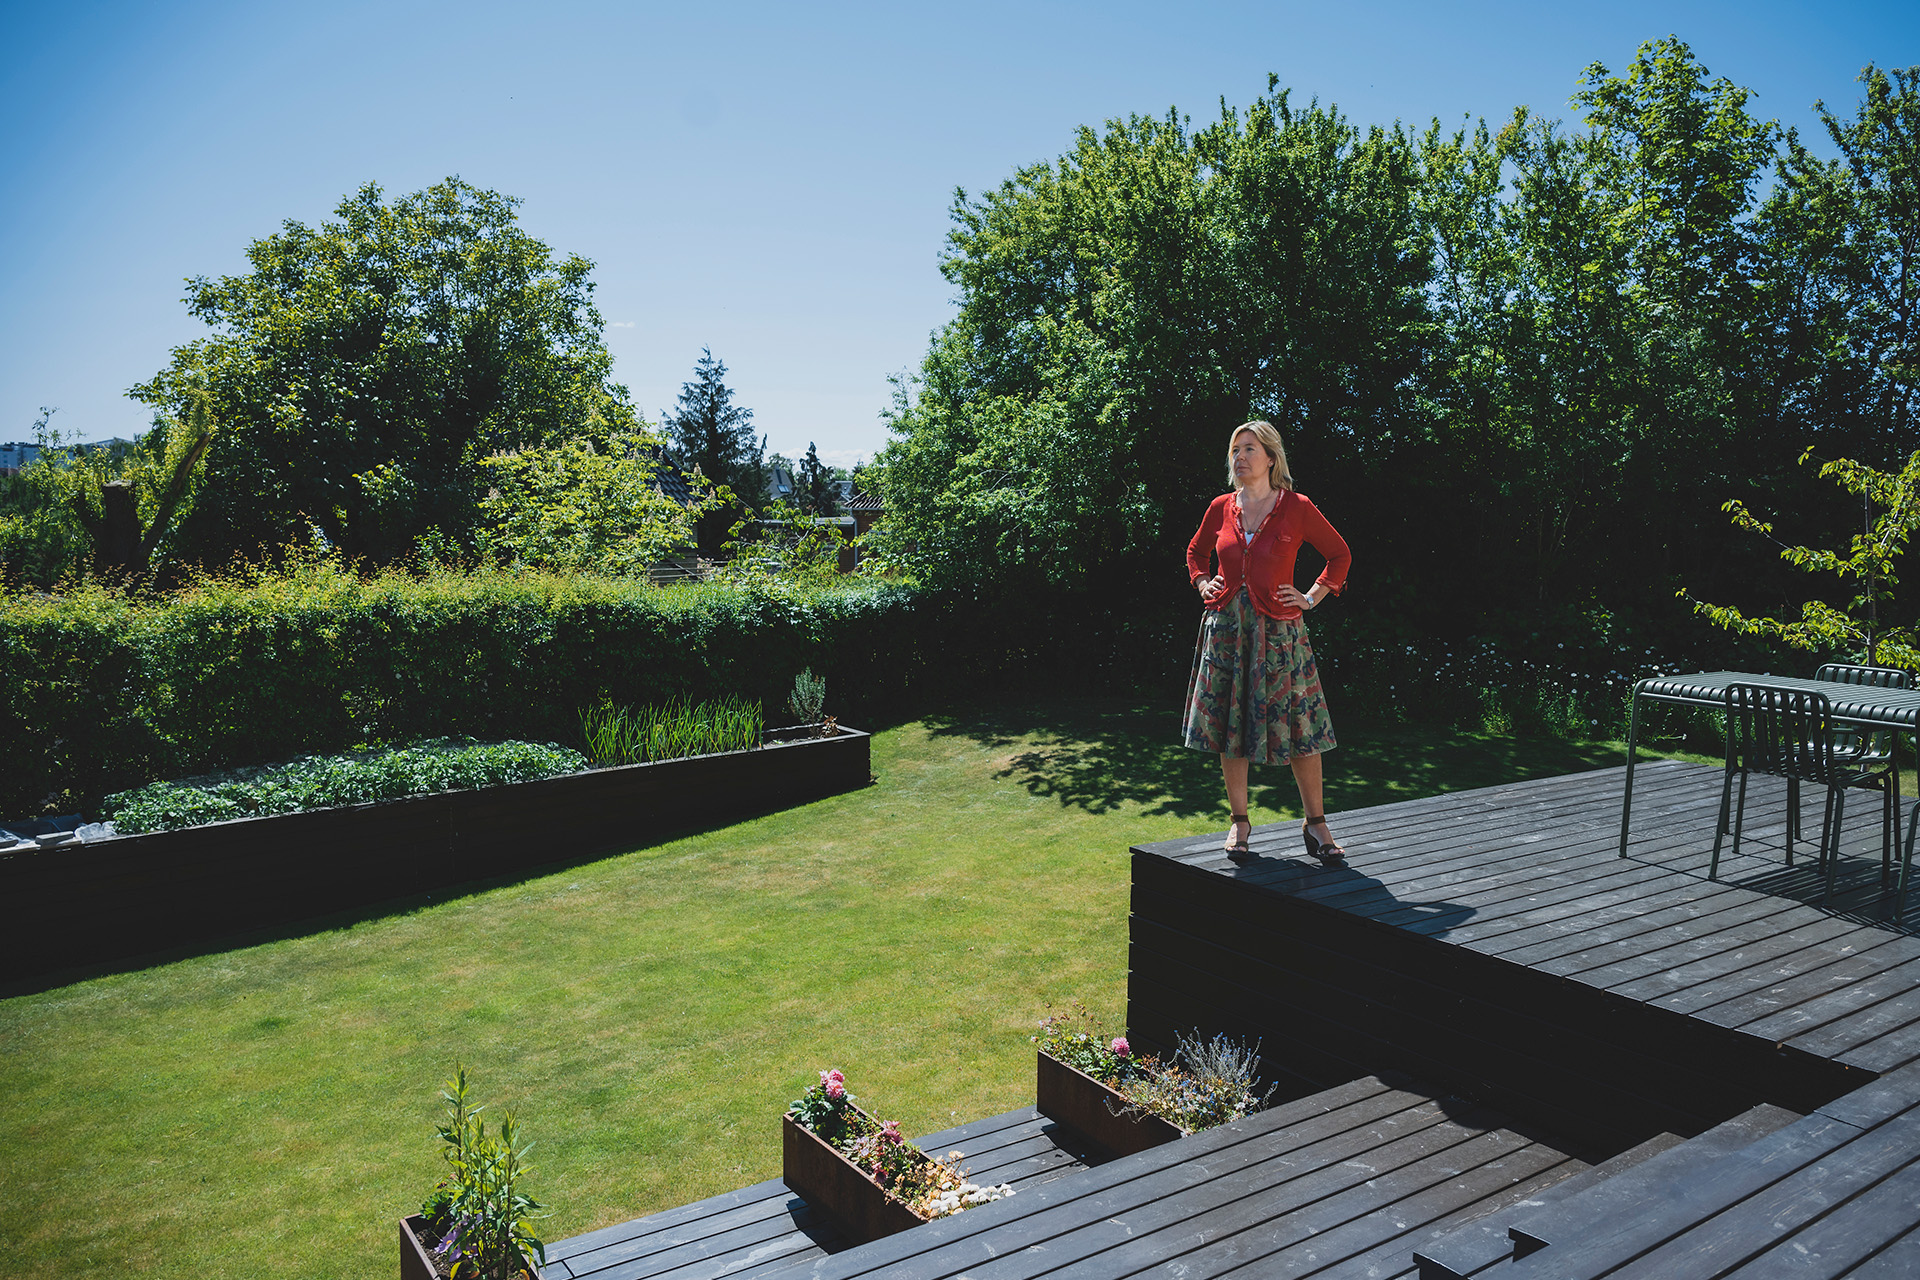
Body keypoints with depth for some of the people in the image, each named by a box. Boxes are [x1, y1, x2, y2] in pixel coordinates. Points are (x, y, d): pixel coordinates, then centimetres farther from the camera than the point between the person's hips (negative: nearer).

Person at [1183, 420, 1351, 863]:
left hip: (1278, 629, -3)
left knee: (1298, 727, -1)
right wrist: (1203, 584, 9)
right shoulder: (1221, 508, 7)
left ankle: (1315, 823, 13)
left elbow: (1340, 554, 9)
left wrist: (1311, 597, 1)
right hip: (1226, 627, 3)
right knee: (1229, 725, 5)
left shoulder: (1297, 509, -2)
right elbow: (1196, 551, 25)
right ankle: (1239, 822, 18)